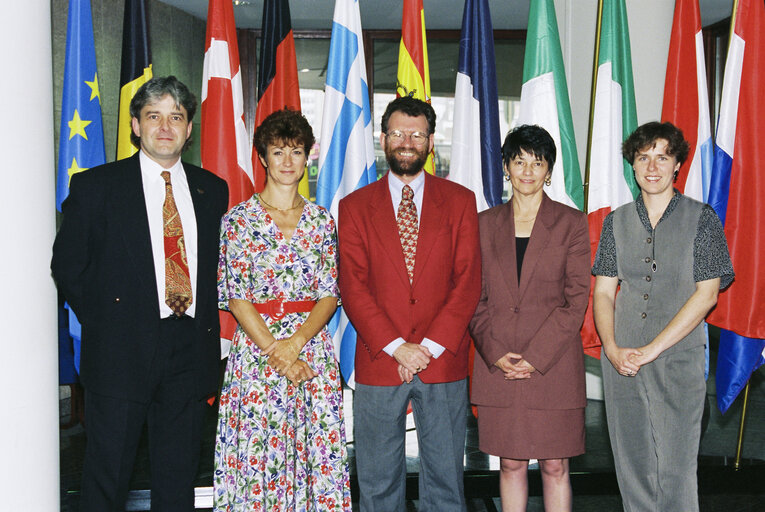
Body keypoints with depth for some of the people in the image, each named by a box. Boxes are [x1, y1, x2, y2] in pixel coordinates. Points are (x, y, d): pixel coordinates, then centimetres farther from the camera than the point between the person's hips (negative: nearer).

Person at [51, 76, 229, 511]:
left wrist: (209, 328, 4)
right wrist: (105, 324, 0)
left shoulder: (214, 190, 9)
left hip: (192, 353, 3)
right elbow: (68, 266, 3)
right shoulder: (95, 186, 0)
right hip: (121, 352, -3)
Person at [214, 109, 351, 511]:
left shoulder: (322, 221, 8)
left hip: (312, 346, 3)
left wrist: (295, 342, -13)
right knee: (256, 454, 1)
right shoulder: (239, 219, 0)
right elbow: (237, 299, -5)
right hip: (255, 348, -2)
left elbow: (330, 295, 3)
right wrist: (277, 354, -12)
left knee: (317, 452, 4)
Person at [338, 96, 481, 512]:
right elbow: (352, 287, -2)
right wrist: (396, 347, -12)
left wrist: (430, 346, -10)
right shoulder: (354, 206, 6)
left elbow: (468, 280, -1)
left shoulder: (460, 201, 6)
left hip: (444, 363, 0)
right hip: (378, 363, 0)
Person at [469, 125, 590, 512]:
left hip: (554, 362, -2)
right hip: (497, 365, 2)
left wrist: (536, 357, -11)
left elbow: (577, 298, -3)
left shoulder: (571, 223, 2)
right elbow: (474, 296, 7)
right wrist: (495, 352, -8)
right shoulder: (485, 224, 9)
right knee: (511, 464, 8)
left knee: (554, 466, 5)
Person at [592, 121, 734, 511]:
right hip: (621, 361, 3)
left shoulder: (701, 219, 0)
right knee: (631, 465, 9)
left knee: (675, 470, 0)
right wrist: (612, 349, -7)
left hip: (678, 360, -3)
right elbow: (603, 291, 8)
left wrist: (652, 349, -12)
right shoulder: (617, 221, 9)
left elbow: (706, 293, -6)